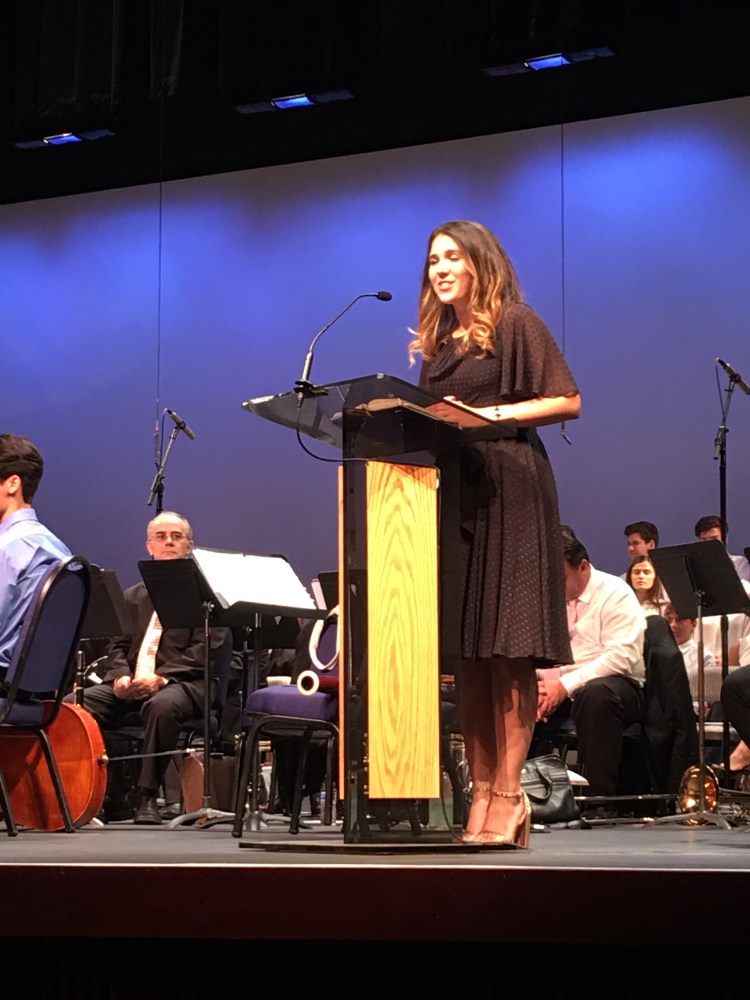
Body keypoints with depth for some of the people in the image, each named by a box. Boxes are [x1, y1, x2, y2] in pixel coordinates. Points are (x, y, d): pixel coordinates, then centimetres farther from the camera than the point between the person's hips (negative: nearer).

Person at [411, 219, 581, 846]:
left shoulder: (515, 322, 1)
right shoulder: (437, 341, 21)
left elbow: (568, 401, -6)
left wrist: (492, 414, -14)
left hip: (507, 491, -7)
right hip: (449, 492, 7)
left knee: (507, 647, -9)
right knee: (466, 651, 2)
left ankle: (509, 796, -9)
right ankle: (481, 792, 5)